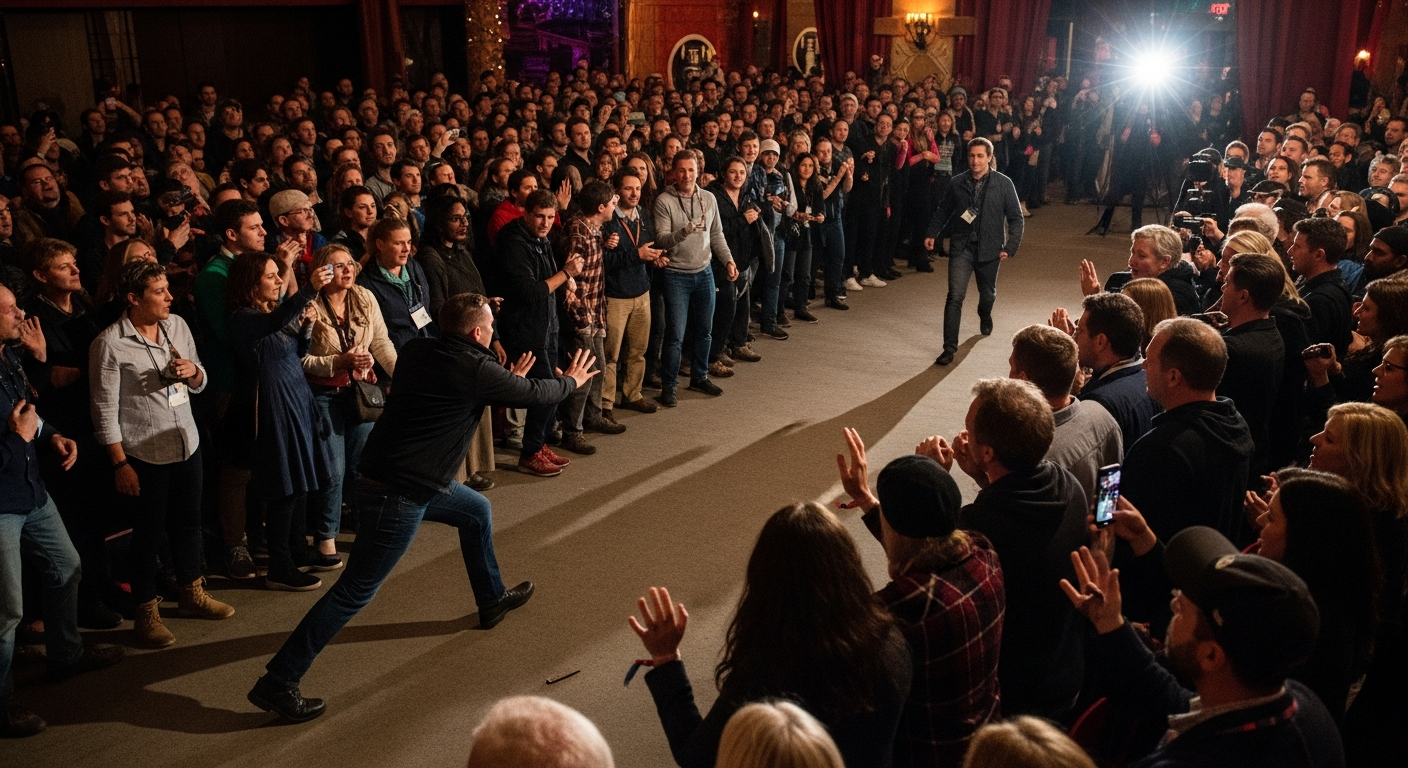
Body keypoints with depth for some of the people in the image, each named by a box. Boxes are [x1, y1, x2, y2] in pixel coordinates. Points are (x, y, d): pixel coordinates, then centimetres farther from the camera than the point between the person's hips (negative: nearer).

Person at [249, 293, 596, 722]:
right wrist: (572, 381, 21)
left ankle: (492, 599, 46)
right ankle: (277, 683, 2)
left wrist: (509, 380, 29)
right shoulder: (477, 370, -15)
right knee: (355, 591, -3)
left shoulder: (417, 352, 5)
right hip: (400, 494, -9)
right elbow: (535, 394, 1)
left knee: (476, 511, 27)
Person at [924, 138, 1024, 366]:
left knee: (988, 293, 21)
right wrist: (932, 234, 0)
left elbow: (1016, 218, -3)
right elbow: (943, 211, 10)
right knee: (955, 297, -12)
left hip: (989, 250, 1)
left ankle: (985, 316, 57)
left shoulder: (1004, 184, -7)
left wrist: (1010, 247, -10)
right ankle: (949, 348, -9)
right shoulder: (956, 183, -3)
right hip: (962, 247, 0)